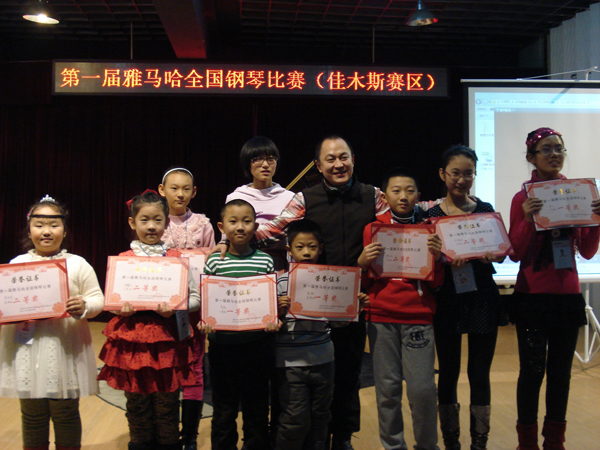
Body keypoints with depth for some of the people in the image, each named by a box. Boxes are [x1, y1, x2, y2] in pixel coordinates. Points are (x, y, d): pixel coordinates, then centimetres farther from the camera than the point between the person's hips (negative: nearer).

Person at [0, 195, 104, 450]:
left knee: (66, 414, 10)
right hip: (27, 350, 2)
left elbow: (97, 299, 0)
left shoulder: (77, 264, 1)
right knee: (32, 417, 14)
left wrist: (84, 307, -21)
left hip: (66, 349, -2)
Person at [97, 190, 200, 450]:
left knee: (167, 407, 8)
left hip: (167, 341, 0)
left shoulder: (177, 259, 3)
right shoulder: (123, 260, 5)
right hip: (133, 340, 1)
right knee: (137, 407, 11)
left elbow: (195, 298, 1)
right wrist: (122, 309, -14)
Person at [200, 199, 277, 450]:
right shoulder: (214, 262, 0)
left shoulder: (265, 261, 2)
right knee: (224, 408, 13)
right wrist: (205, 321, -18)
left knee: (257, 406, 14)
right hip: (223, 342, 0)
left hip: (257, 342, 1)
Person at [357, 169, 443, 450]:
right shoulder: (373, 229, 7)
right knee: (387, 388, 3)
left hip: (418, 316, 0)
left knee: (422, 388, -6)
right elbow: (365, 283, 10)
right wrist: (363, 263, -10)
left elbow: (436, 283, 6)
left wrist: (437, 257, -11)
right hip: (381, 317, 1)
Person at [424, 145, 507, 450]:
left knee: (480, 373, 7)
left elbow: (502, 254, 5)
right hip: (447, 299, -1)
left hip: (482, 297, 2)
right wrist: (445, 259, -24)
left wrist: (490, 254, -17)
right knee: (449, 371, 8)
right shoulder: (431, 215, -1)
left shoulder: (485, 210, 6)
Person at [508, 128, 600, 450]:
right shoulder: (523, 198, -5)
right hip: (532, 295, -3)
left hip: (568, 294, 4)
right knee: (533, 369, 0)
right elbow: (515, 254, -8)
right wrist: (528, 220, -21)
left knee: (561, 370, 10)